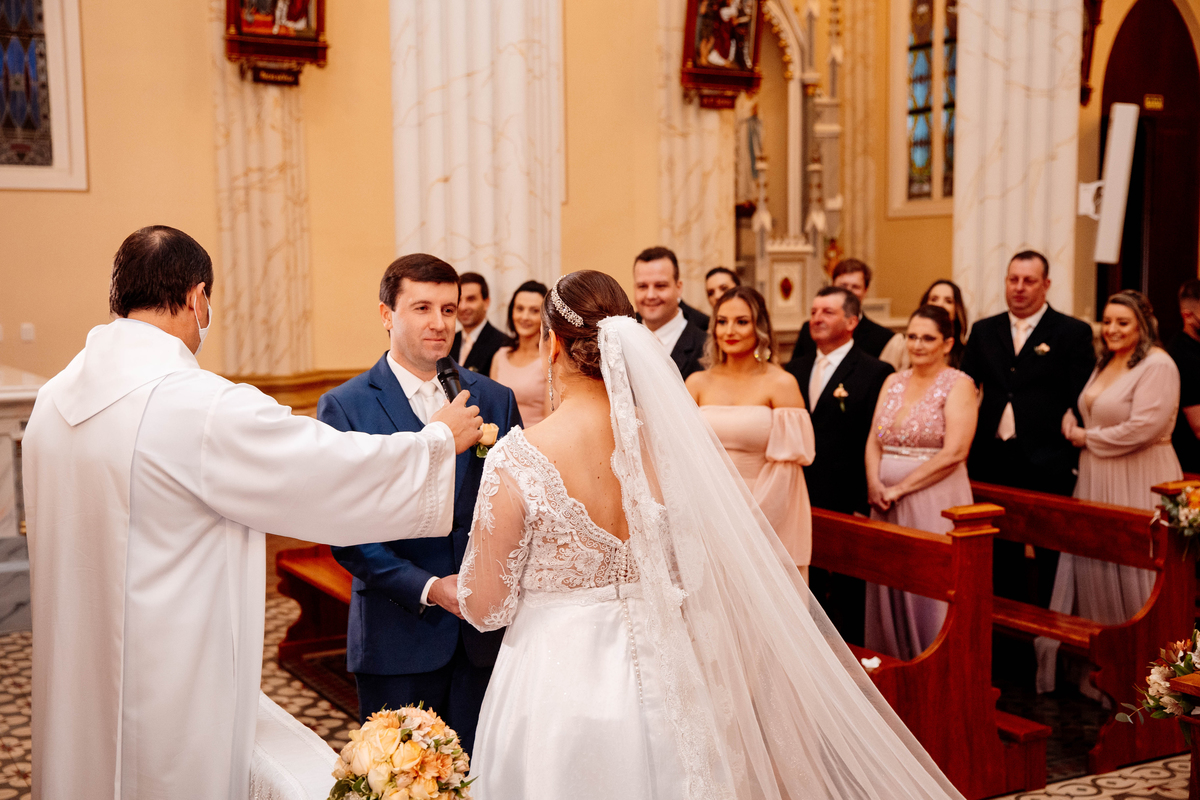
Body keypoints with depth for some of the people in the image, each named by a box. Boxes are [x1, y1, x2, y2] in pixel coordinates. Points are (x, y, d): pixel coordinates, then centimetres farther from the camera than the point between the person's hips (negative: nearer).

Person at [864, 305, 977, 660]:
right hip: (887, 503, 6)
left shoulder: (959, 384, -4)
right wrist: (875, 484, -9)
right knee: (889, 590, 9)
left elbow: (954, 453, -14)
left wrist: (900, 488, -14)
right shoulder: (893, 382, 13)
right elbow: (874, 441, 10)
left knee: (929, 590, -2)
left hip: (934, 503, -5)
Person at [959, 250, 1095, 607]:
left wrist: (1077, 454, -12)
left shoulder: (1074, 333, -1)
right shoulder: (983, 331, 11)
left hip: (1048, 462, -4)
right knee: (1002, 555, 12)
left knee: (1052, 558, 5)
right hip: (993, 459, 4)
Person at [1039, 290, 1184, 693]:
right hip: (1097, 481, 9)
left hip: (1137, 484, -8)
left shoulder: (1158, 366, -12)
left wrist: (1088, 438, -11)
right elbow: (1080, 410, 23)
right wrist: (1072, 427, 0)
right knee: (1092, 566, 11)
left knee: (1133, 575, -1)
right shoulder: (1104, 364, 15)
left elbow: (1143, 427, -22)